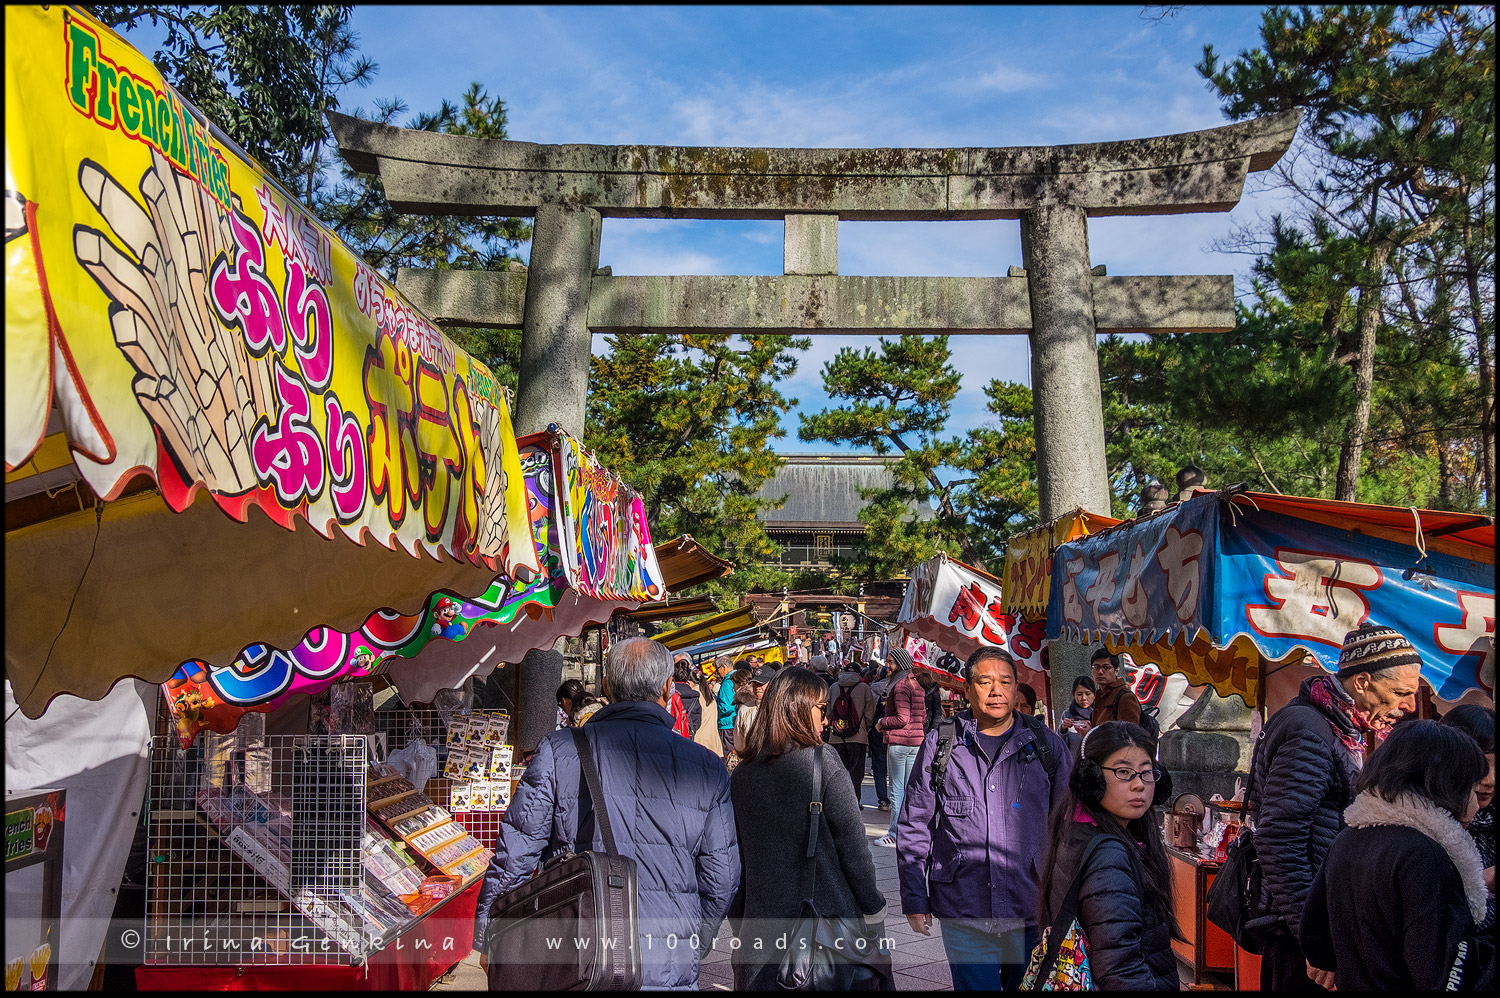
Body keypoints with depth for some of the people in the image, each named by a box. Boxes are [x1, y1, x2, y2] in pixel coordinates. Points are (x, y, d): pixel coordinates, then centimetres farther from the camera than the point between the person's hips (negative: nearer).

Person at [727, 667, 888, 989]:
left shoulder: (741, 775, 2)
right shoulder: (822, 762, -11)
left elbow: (733, 861, 8)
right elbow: (852, 846, -10)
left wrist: (740, 930, 17)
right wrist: (873, 910, 3)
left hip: (761, 927, 4)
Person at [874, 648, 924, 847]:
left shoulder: (900, 685, -13)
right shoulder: (917, 685, 13)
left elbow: (902, 718, -18)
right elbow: (923, 717, 17)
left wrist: (882, 723, -6)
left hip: (898, 742, -8)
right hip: (916, 741, 8)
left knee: (897, 790, -3)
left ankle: (895, 836, 0)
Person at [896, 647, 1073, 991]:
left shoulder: (1046, 745, 2)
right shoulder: (941, 743, -1)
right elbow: (914, 826, 5)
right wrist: (914, 897, 3)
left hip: (1031, 912, 1)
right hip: (964, 912, -1)